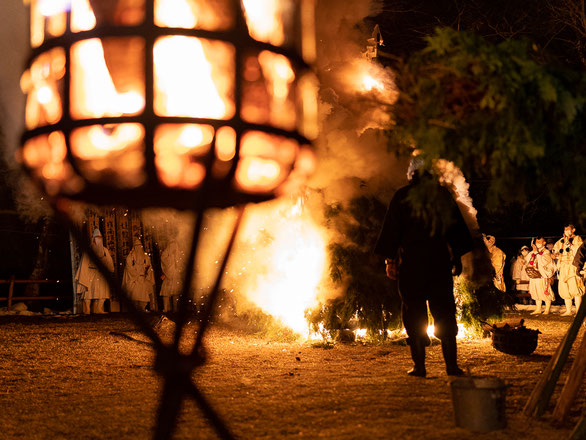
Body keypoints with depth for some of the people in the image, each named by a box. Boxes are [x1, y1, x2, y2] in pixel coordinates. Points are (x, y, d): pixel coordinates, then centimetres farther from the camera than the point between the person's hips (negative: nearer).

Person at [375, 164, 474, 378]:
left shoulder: (402, 196, -4)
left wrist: (390, 260, 1)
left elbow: (392, 230, -4)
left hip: (411, 262, -2)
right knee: (445, 313, 11)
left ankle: (419, 366, 5)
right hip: (440, 262, 3)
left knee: (414, 315, 5)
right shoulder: (444, 194, 5)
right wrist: (457, 256, 17)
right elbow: (456, 227, 9)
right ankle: (451, 364, 10)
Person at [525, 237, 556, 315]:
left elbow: (544, 261, -21)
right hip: (534, 276, 6)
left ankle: (547, 310, 7)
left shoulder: (546, 252, -5)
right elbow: (526, 259, 3)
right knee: (536, 293, 11)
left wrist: (536, 252, -19)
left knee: (545, 293, -2)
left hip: (543, 276, -6)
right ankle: (538, 309, 19)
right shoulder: (533, 252, 13)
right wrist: (532, 252, -7)